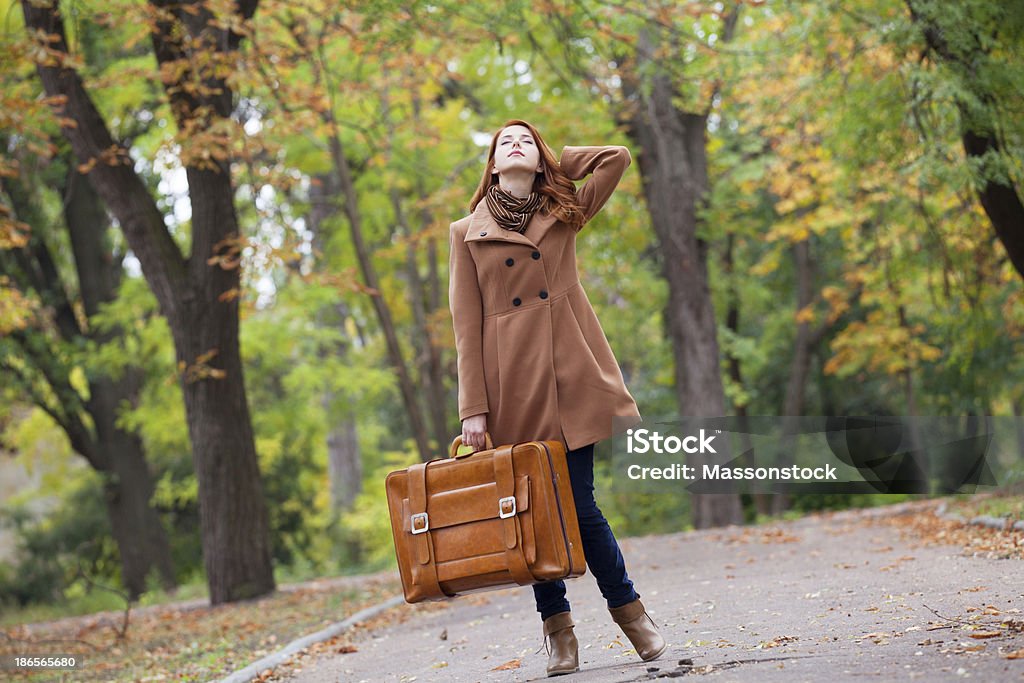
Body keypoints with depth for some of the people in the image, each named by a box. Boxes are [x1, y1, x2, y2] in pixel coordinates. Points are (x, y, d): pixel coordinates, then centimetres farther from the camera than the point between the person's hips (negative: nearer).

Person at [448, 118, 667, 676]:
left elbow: (617, 158, 7)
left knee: (577, 502, -5)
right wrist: (474, 408, -3)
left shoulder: (565, 215, 14)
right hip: (513, 389, 0)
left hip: (572, 378, 0)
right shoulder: (468, 233, 9)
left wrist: (551, 160, 16)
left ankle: (628, 610, 11)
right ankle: (558, 630, 14)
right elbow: (466, 326, 4)